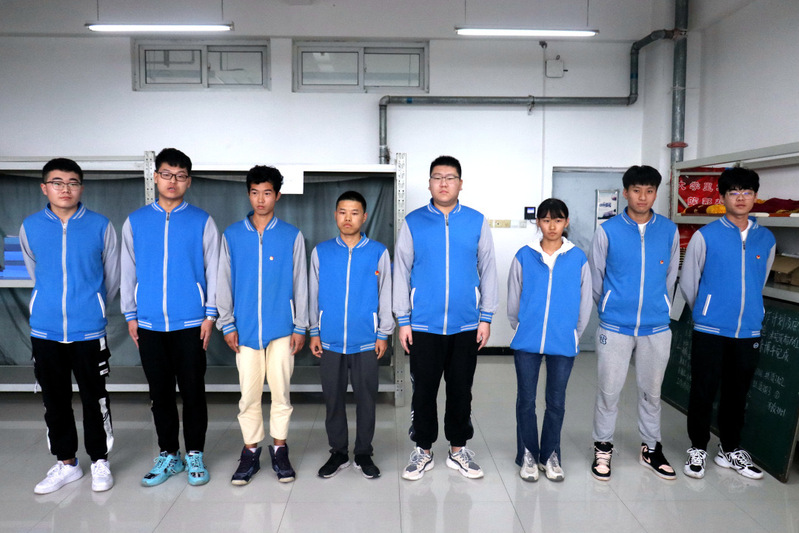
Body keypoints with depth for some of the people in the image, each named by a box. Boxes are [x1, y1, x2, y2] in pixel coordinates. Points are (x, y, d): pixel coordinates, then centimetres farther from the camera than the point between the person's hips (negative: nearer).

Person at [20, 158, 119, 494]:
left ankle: (100, 461, 23)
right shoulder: (30, 227, 3)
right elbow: (36, 275, 18)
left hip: (89, 330, -2)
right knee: (54, 400, 13)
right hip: (45, 330, 3)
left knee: (95, 398, 6)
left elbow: (112, 277, 7)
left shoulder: (100, 226, -4)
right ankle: (66, 463, 28)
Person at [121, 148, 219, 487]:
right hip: (149, 323, 2)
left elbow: (213, 271, 1)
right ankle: (168, 455, 26)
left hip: (190, 322, -2)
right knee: (160, 393, 11)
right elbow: (128, 271, 10)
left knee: (193, 391, 5)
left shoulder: (201, 221, 1)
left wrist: (210, 315, -4)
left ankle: (195, 455, 20)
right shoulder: (136, 221, 7)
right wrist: (130, 315, 6)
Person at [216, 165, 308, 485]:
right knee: (249, 393, 7)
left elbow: (300, 284, 3)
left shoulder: (292, 236, 1)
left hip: (281, 328, -1)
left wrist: (300, 326, 0)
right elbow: (224, 283, 6)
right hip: (245, 328, 1)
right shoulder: (232, 235, 4)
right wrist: (227, 325, 2)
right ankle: (250, 452, 21)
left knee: (281, 391, 6)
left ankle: (279, 449, 21)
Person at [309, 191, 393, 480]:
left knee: (366, 399, 8)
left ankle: (364, 454, 24)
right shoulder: (321, 252, 3)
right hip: (330, 341, 1)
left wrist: (383, 334, 1)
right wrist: (314, 331, 5)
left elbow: (385, 296, 3)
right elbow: (313, 295, 9)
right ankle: (338, 453, 26)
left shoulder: (378, 252, 0)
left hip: (366, 341, -1)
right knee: (333, 399, 10)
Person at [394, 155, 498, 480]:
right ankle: (423, 450, 25)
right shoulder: (413, 222, 1)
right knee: (423, 391, 8)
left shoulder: (476, 222, 3)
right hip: (423, 325, -1)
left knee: (461, 391, 12)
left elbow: (487, 271, 6)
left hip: (466, 325, 1)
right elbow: (401, 272, 2)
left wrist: (486, 317, 2)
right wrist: (403, 320, -2)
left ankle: (458, 450, 28)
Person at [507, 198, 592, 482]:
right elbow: (513, 300, 6)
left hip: (563, 343, 0)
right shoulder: (524, 256, -2)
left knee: (556, 401, 10)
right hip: (527, 342, 0)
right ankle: (528, 454, 24)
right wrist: (521, 330, 10)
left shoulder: (578, 258, -1)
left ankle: (550, 456, 27)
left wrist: (572, 335, 8)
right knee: (526, 400, 7)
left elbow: (585, 303, 6)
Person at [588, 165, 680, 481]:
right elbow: (595, 277, 4)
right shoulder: (608, 231, -5)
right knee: (608, 390, 5)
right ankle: (603, 447, 23)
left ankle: (651, 448, 31)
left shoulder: (669, 231, 2)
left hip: (656, 327, 2)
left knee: (651, 391, 14)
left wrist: (658, 308, 14)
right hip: (615, 327, -2)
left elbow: (670, 277, 11)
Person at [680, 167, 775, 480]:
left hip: (749, 331, 4)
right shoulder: (706, 236, -7)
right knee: (703, 392, 4)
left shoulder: (766, 239, 5)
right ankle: (697, 448, 21)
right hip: (710, 330, -3)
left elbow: (759, 283, 17)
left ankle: (730, 450, 30)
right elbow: (688, 282, 1)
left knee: (737, 394, 14)